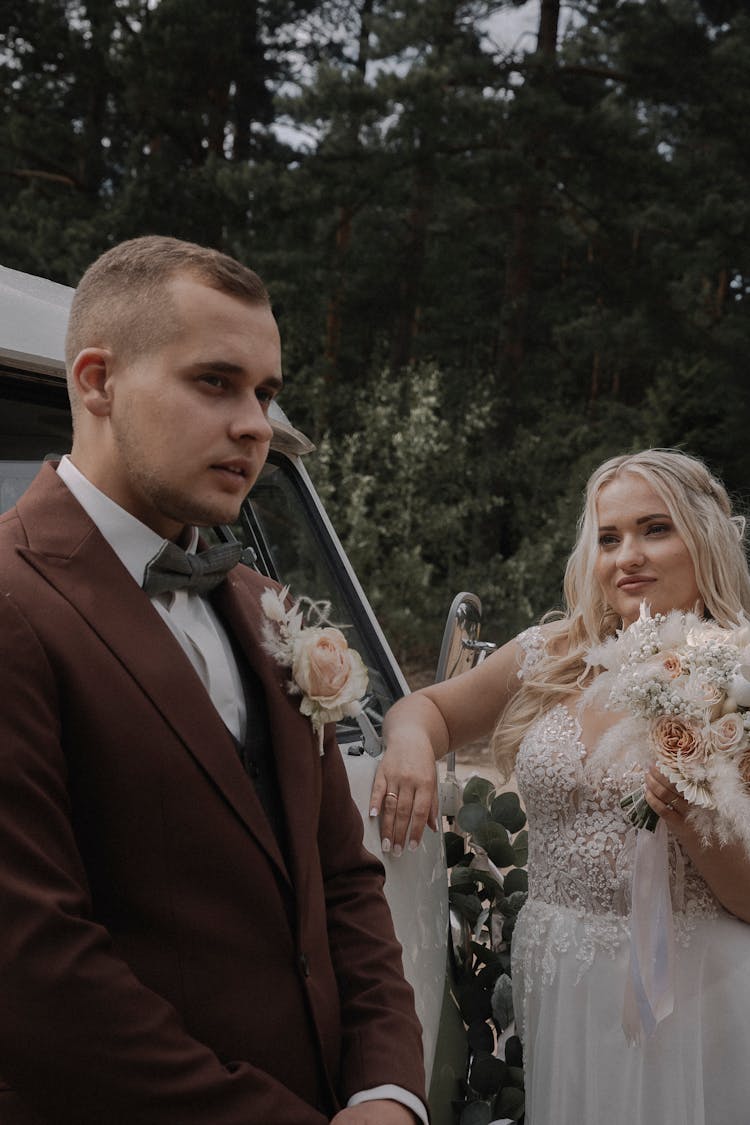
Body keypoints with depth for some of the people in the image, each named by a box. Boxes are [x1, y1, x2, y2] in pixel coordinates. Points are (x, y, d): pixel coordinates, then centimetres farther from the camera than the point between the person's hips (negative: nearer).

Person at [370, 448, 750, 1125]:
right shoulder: (550, 658, 1)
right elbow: (431, 708, 15)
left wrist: (692, 825, -26)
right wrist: (410, 739, -8)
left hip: (690, 988, -3)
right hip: (556, 984, 3)